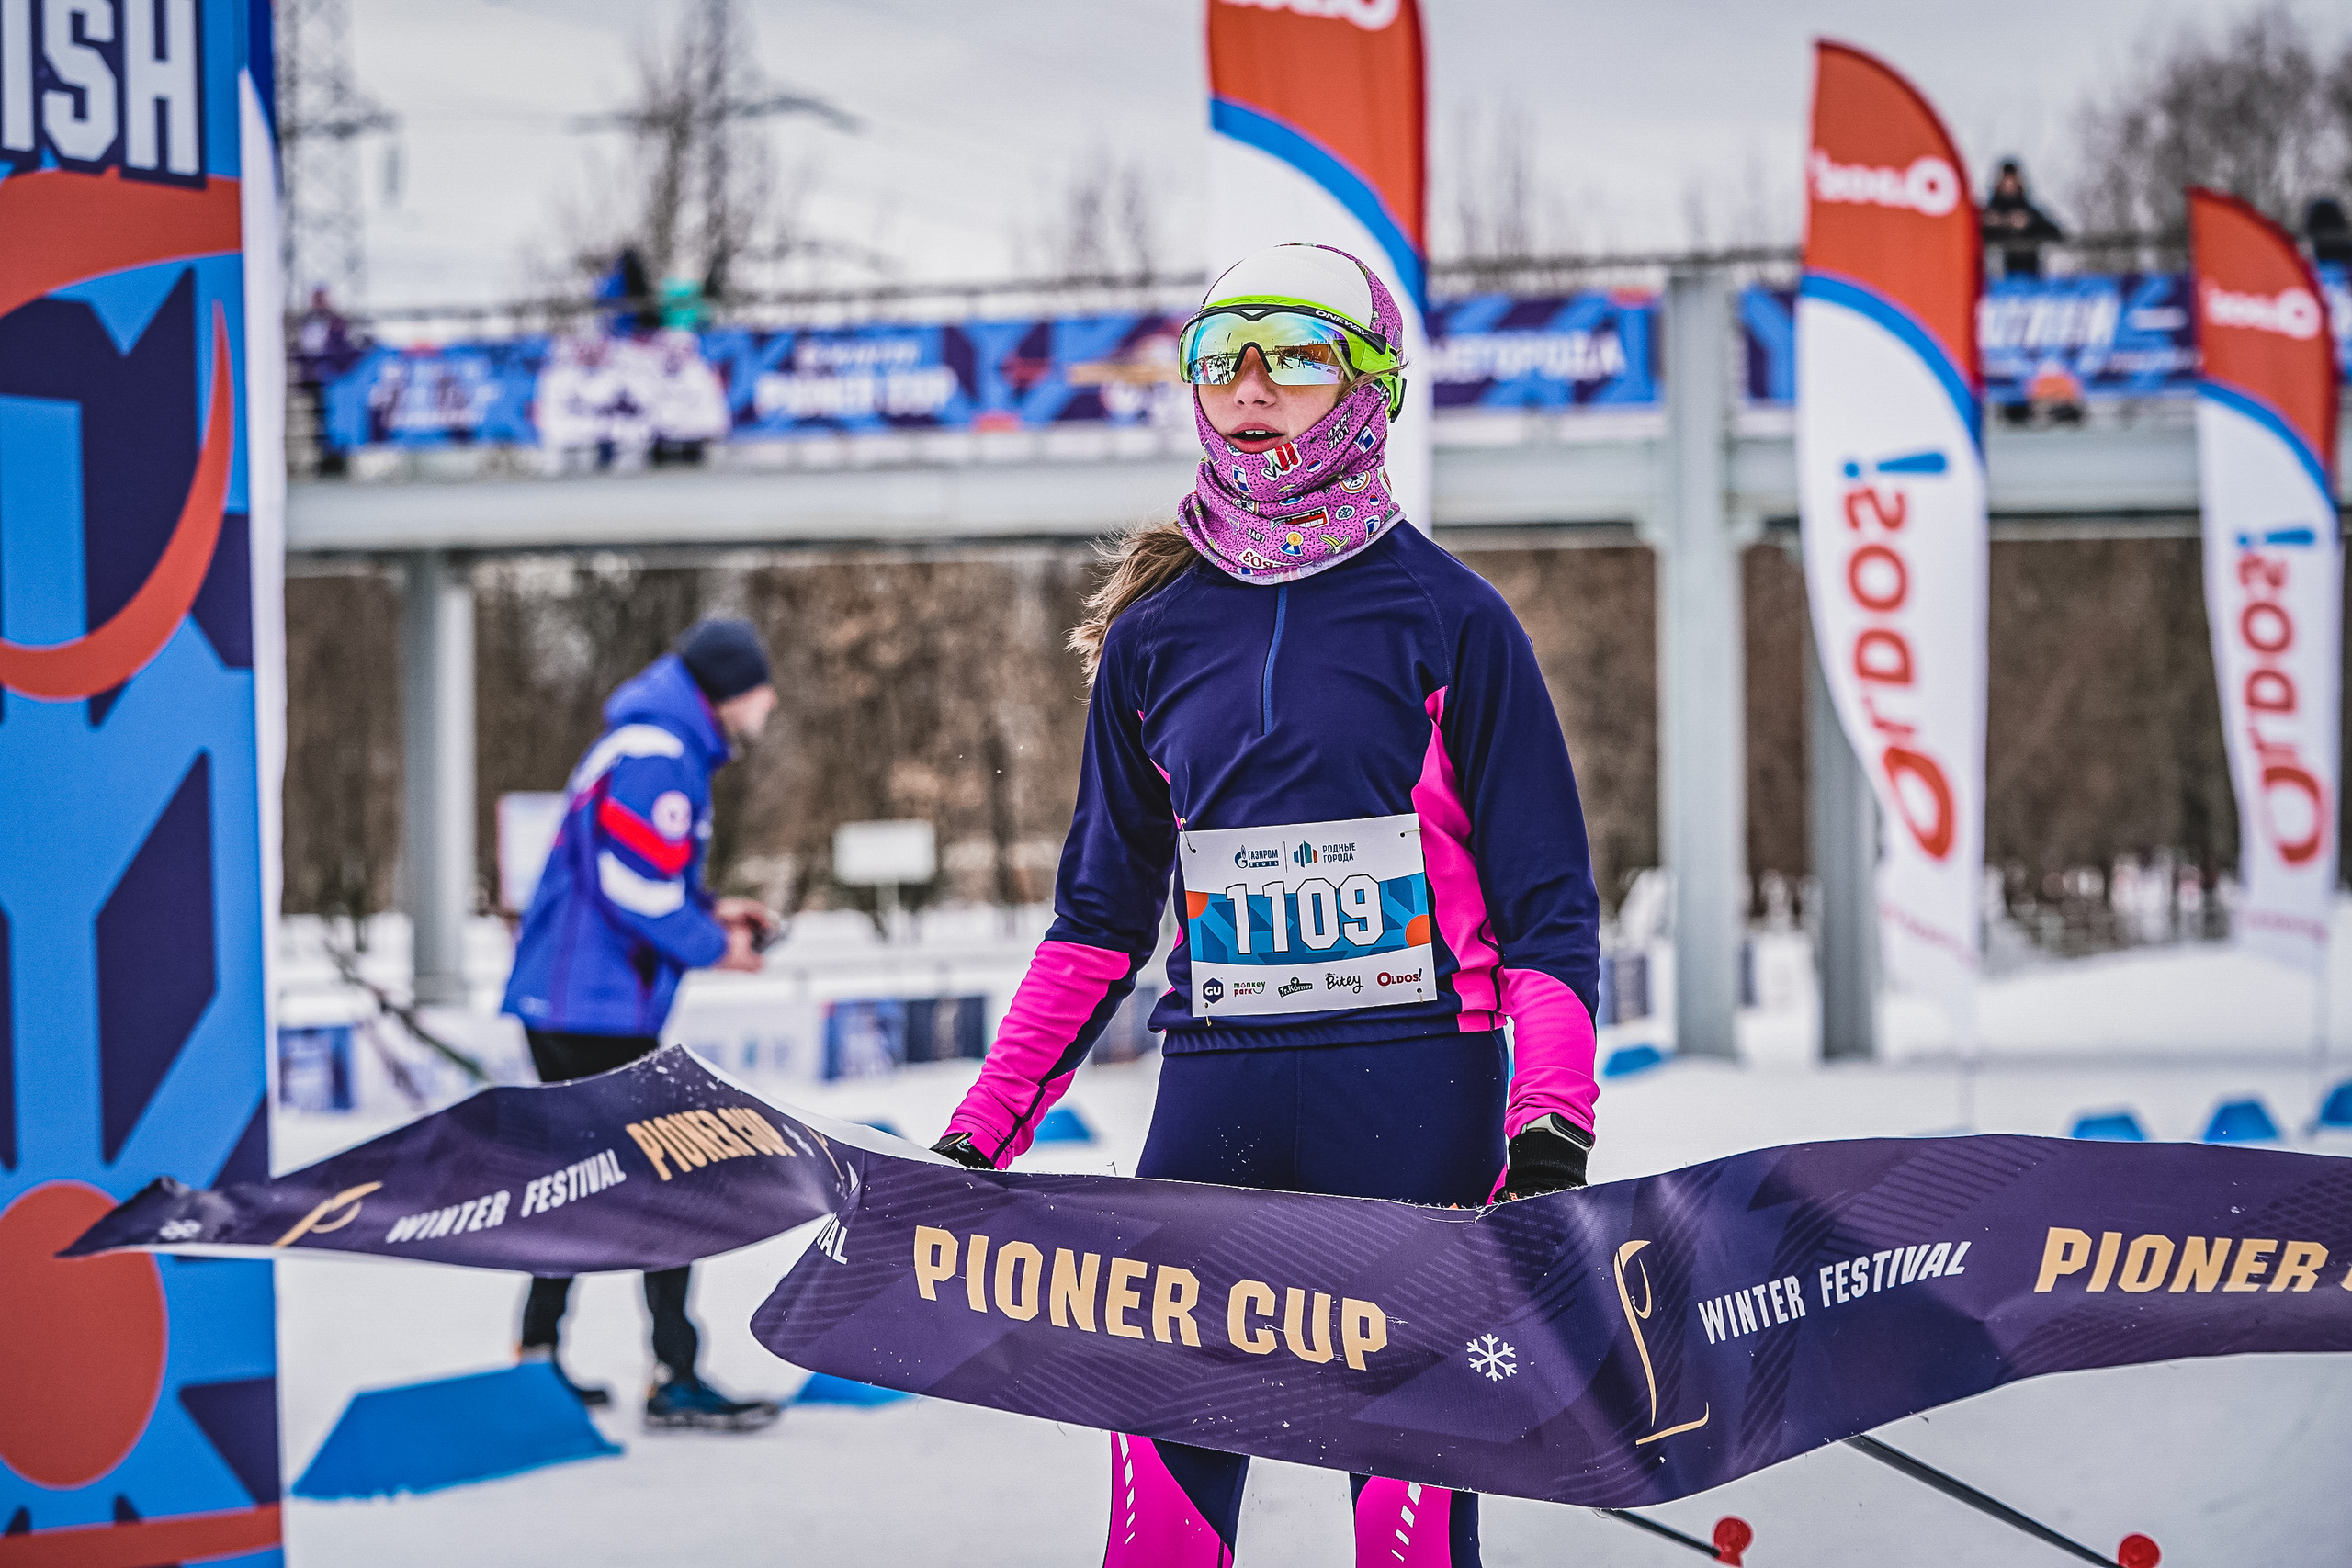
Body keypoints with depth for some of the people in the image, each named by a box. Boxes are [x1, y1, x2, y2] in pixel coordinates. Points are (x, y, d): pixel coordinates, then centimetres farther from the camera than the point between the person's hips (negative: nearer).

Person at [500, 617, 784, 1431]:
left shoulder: (655, 745, 16)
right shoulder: (655, 759, -18)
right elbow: (637, 891, -23)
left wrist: (708, 910, 11)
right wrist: (715, 948, -9)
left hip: (556, 998, 11)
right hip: (599, 1010, -11)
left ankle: (537, 1360, 25)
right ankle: (674, 1378, -7)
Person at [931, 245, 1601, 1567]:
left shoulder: (1452, 620, 1)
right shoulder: (1157, 634, 12)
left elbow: (1548, 899, 0)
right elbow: (1104, 913, 18)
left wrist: (1551, 1128, -14)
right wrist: (980, 1133, 11)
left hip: (1413, 1099, -3)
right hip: (1216, 1102, 3)